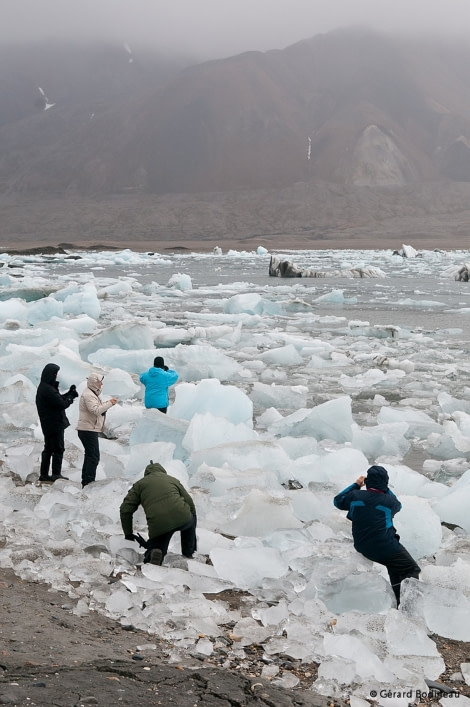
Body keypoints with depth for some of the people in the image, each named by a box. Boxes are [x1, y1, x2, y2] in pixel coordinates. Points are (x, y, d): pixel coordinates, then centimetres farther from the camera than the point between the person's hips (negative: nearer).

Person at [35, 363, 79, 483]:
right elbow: (62, 404, -21)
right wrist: (71, 396, -6)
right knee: (58, 449, -2)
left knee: (48, 449, 14)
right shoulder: (48, 390, -21)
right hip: (54, 424, -10)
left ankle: (44, 475, 18)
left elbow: (57, 399, 16)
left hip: (48, 425, 10)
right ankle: (56, 474, 0)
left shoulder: (43, 387, 11)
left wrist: (69, 394, 4)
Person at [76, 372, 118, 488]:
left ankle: (86, 482, 23)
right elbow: (96, 410, -27)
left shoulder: (92, 394, 19)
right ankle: (89, 482, -10)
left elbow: (99, 408, 19)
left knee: (90, 456, 16)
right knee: (93, 457, -11)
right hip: (88, 430, -11)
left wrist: (107, 403, 5)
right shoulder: (88, 395, -16)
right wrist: (109, 403, -22)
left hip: (90, 430, 11)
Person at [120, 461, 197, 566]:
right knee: (190, 519, 37)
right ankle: (188, 555, 31)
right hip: (182, 518, 2)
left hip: (158, 526, -1)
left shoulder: (139, 484, 22)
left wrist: (128, 534, 22)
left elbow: (125, 510, 13)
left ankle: (153, 553, -16)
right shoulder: (173, 480, 27)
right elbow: (191, 504, 27)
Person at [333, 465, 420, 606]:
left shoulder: (355, 496, -3)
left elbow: (338, 501, 18)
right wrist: (384, 488, 21)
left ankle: (399, 603, 20)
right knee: (412, 570, 4)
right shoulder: (389, 501, -10)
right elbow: (398, 505, 16)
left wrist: (356, 485, 23)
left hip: (362, 548, 6)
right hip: (385, 548, -6)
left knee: (394, 565, 25)